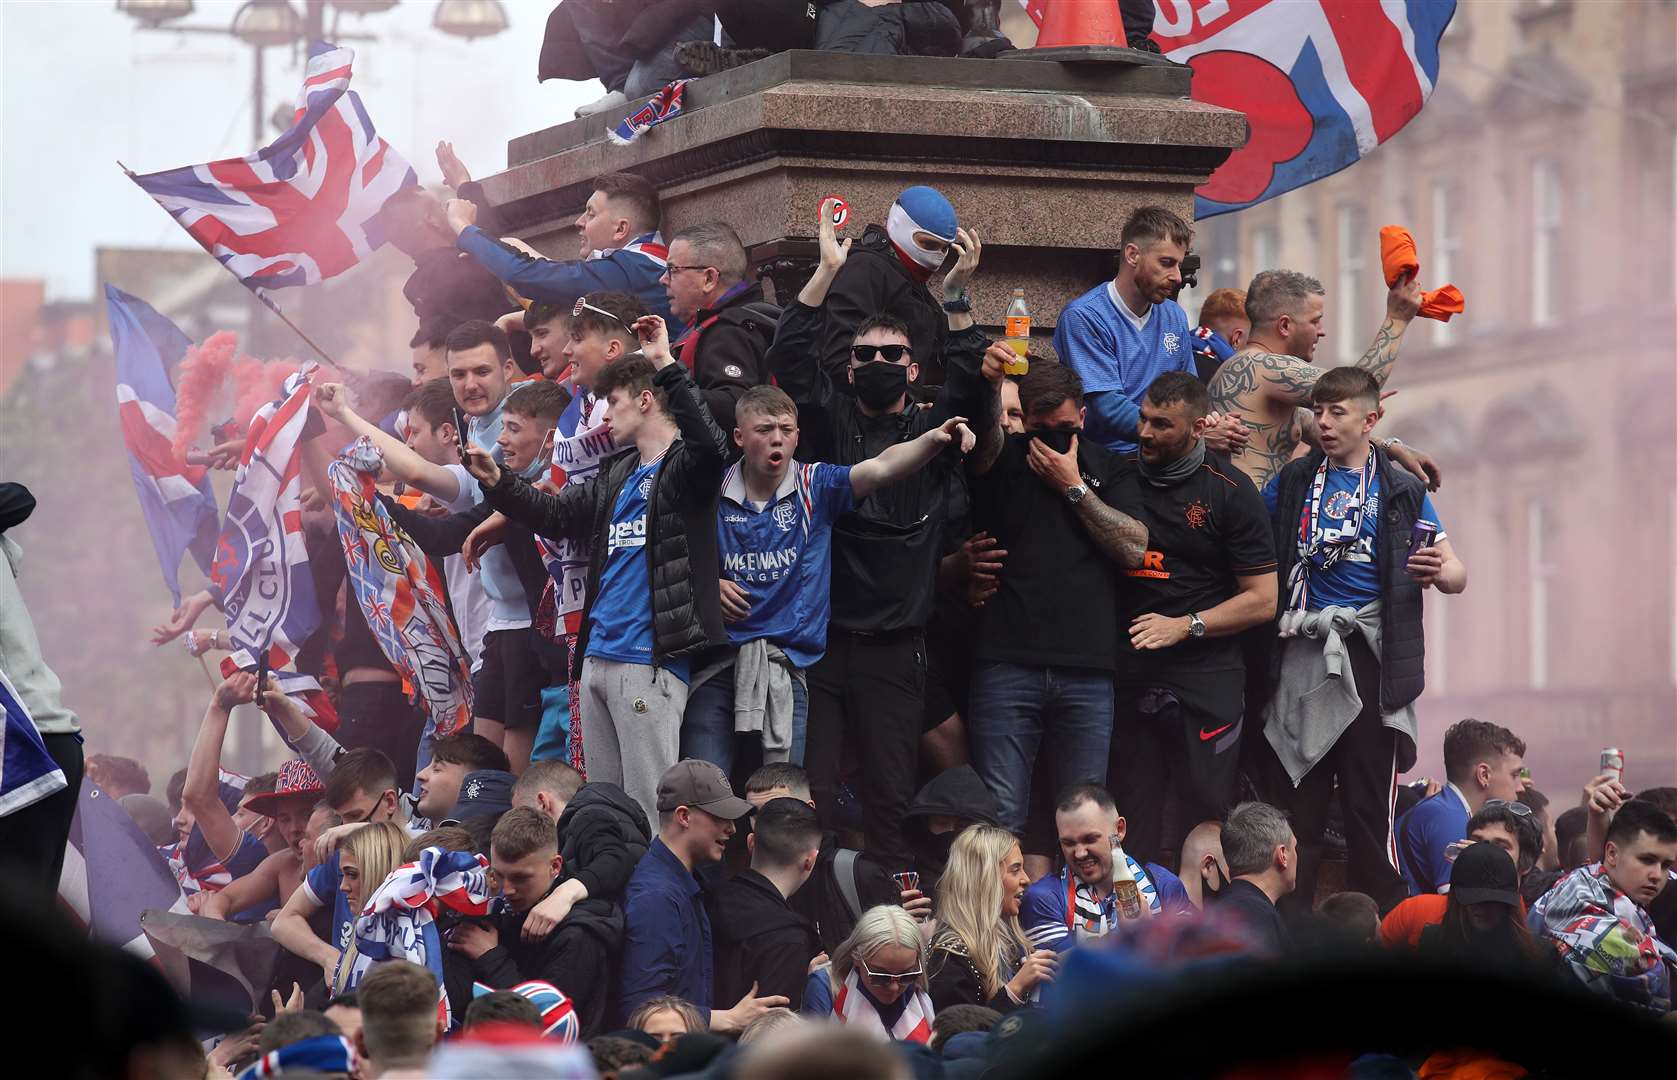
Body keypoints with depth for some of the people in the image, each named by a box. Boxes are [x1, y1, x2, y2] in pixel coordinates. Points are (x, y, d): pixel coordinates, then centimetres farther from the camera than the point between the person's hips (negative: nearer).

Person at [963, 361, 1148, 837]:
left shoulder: (1111, 469, 13)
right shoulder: (1004, 459, 9)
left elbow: (1134, 548, 0)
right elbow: (982, 444, -15)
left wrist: (1074, 487, -3)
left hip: (1088, 670, 1)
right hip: (1007, 665, -1)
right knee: (1000, 815, -6)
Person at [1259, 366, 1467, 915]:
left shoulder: (1400, 491, 7)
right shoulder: (1293, 482, 13)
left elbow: (1457, 575, 5)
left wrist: (1440, 572, -19)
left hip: (1370, 654, -2)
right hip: (1303, 655, 2)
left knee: (1371, 807, -3)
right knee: (1294, 801, 2)